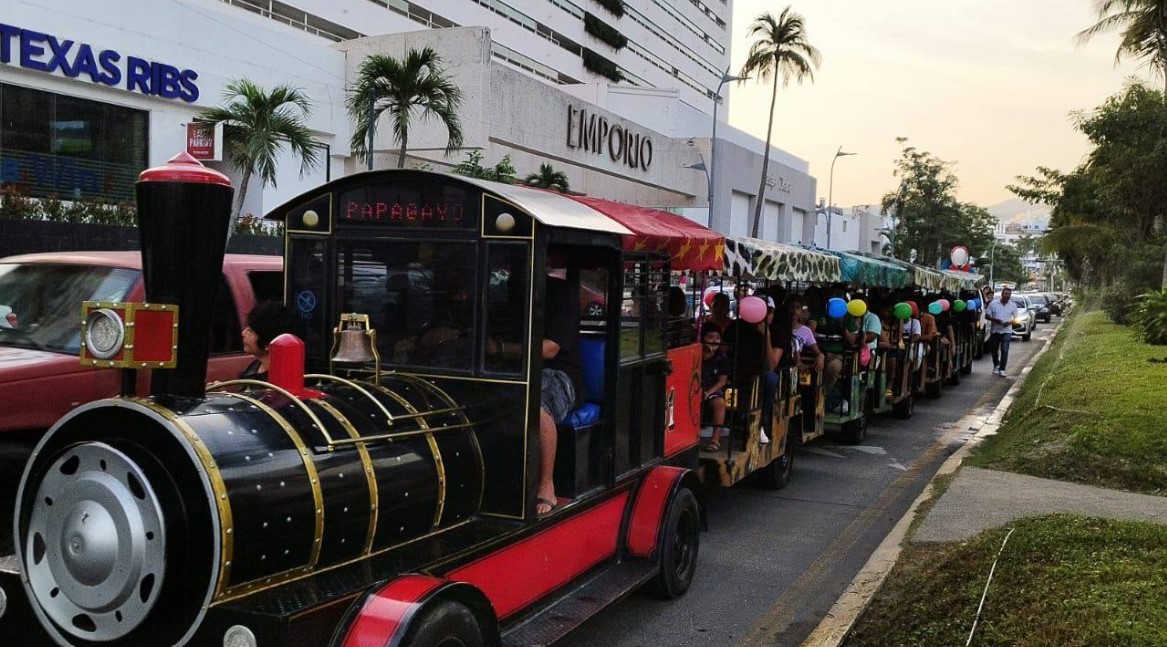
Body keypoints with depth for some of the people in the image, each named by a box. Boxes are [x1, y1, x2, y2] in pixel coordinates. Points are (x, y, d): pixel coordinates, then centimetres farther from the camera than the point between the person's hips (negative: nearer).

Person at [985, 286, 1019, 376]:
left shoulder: (1013, 305, 3)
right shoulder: (993, 304, 0)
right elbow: (987, 316, 1)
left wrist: (1010, 322, -13)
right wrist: (995, 320, -17)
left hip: (1006, 331, -1)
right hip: (995, 331, 1)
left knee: (1004, 350, -10)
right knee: (994, 349, 10)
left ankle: (1002, 370, -8)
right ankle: (996, 365, 35)